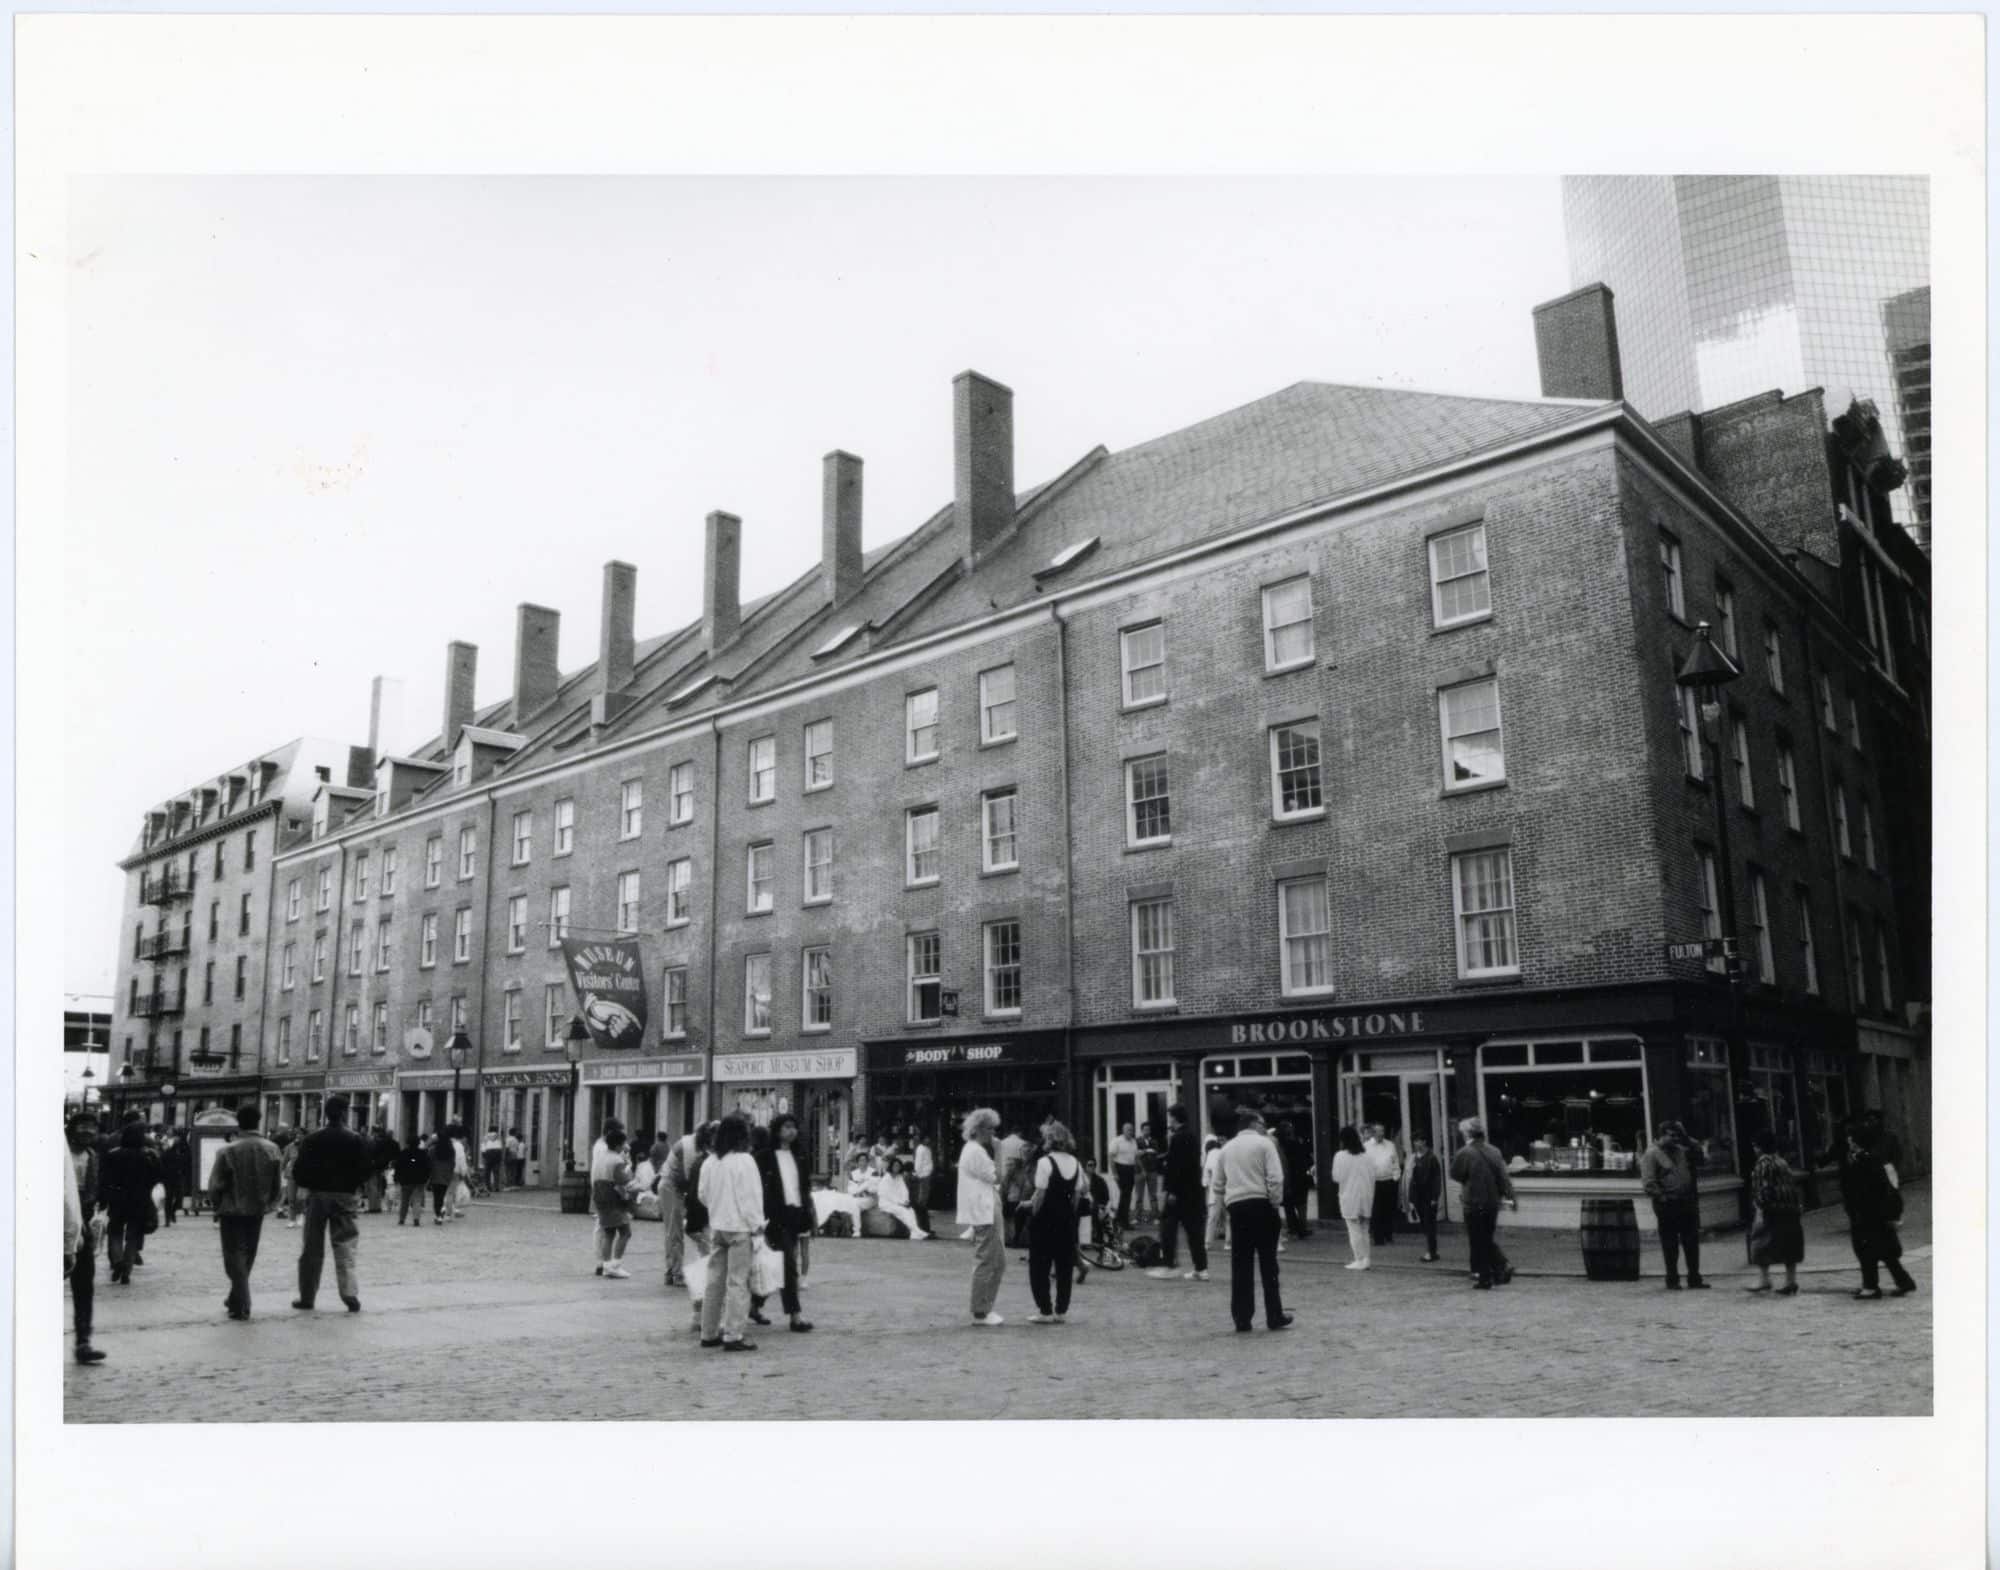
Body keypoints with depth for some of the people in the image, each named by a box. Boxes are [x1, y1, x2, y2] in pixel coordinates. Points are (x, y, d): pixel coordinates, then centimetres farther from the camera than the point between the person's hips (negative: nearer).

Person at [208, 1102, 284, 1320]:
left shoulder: (228, 1151, -14)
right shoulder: (271, 1150, -3)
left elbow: (215, 1185, -10)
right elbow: (276, 1184, -1)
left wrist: (218, 1207, 6)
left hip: (232, 1211, -4)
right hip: (257, 1211, 4)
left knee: (234, 1256, 3)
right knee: (247, 1257, 18)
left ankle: (241, 1306, -4)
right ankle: (236, 1299, 31)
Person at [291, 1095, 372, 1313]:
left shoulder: (312, 1138, -2)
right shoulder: (356, 1140, -6)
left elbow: (299, 1170, -5)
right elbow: (364, 1171, -9)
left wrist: (306, 1185, 12)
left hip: (317, 1195, 1)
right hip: (344, 1197, -1)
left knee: (312, 1249, 11)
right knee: (347, 1249, 3)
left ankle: (306, 1297, 15)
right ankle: (351, 1295, -4)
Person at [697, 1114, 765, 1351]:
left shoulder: (709, 1162, 4)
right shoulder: (744, 1160, -15)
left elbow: (703, 1195, 13)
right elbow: (750, 1196, -15)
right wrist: (756, 1224, -7)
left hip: (716, 1226, 6)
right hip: (739, 1227, -6)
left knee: (715, 1280, 13)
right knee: (737, 1281, -2)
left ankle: (709, 1333, 20)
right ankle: (733, 1336, -3)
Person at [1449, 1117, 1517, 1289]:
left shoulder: (1464, 1153, -14)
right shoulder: (1494, 1151, 2)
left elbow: (1455, 1175, -6)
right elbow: (1504, 1177, 2)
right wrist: (1511, 1197, 4)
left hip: (1474, 1204, -6)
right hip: (1493, 1202, 6)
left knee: (1478, 1243, 4)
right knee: (1487, 1240, 21)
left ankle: (1485, 1279, 6)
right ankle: (1502, 1266, 6)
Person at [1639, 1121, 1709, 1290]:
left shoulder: (1681, 1151, 13)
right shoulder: (1652, 1154, -8)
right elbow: (1648, 1182, -14)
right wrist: (1661, 1197, -18)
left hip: (1687, 1203, 6)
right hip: (1667, 1205, -6)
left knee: (1692, 1241, 9)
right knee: (1670, 1245, 2)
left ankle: (1694, 1278, 18)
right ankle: (1672, 1281, 10)